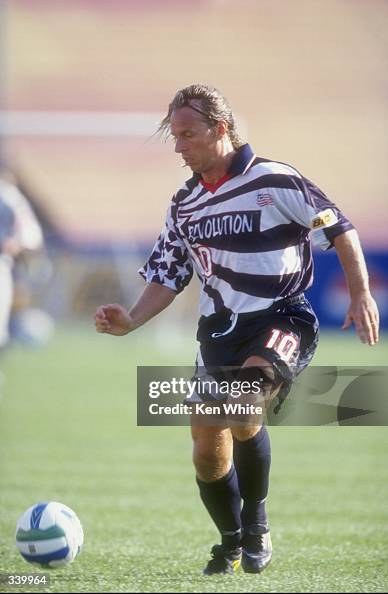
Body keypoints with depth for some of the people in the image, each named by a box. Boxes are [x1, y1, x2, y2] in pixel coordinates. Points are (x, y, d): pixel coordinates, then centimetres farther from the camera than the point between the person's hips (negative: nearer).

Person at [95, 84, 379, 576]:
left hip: (282, 318, -6)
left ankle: (256, 521, -10)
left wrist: (360, 295, -12)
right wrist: (130, 321, -3)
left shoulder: (276, 182, -10)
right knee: (207, 451, 3)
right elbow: (167, 277, 14)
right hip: (219, 329, 6)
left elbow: (340, 231, -5)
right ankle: (231, 543, 28)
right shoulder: (184, 206, 9)